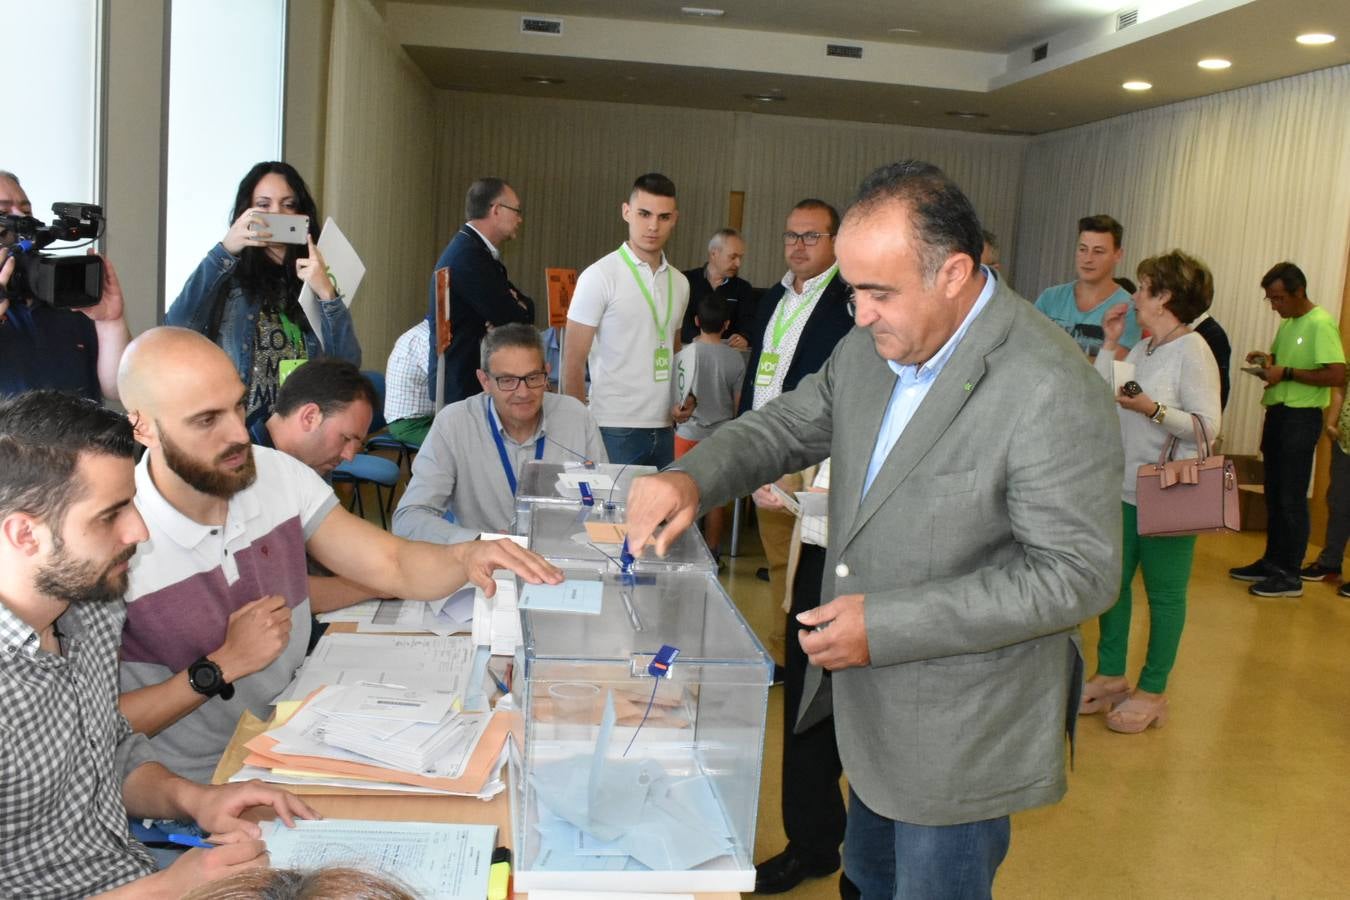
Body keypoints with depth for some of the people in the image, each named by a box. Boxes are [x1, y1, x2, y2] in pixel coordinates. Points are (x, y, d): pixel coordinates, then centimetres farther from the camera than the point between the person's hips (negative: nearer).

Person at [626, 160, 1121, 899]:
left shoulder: (1050, 392, -26)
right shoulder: (871, 345, -2)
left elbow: (1076, 574, -24)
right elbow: (789, 424, 9)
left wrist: (885, 624, -25)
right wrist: (693, 477, -12)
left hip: (959, 734, -7)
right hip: (872, 703, 7)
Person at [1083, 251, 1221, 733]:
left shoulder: (1192, 350, -12)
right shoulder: (1141, 350, 12)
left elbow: (1208, 425, -16)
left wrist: (1153, 409, -27)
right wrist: (1108, 345, 7)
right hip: (1124, 489, 8)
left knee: (1164, 593, 5)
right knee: (1113, 582, 12)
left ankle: (1152, 692, 16)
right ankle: (1110, 677, 26)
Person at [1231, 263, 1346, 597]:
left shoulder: (1321, 324, -14)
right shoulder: (1287, 323, 12)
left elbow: (1337, 375, -22)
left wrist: (1286, 373, -21)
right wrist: (1267, 360, 4)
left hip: (1301, 418, -9)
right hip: (1277, 413, 9)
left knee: (1291, 499, -4)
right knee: (1274, 495, 15)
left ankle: (1290, 576, 4)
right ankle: (1271, 563, 25)